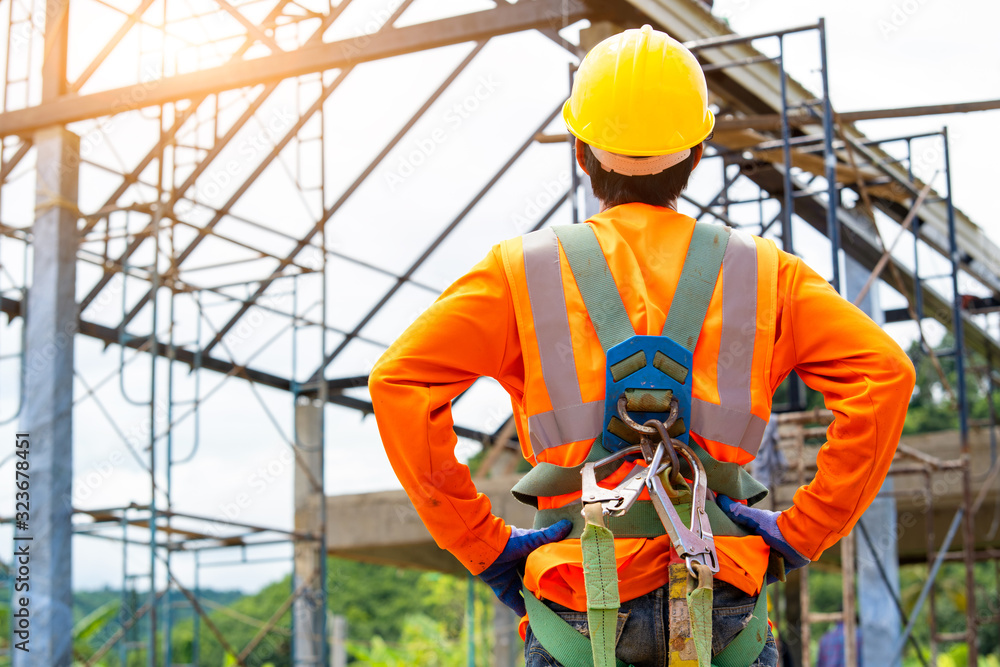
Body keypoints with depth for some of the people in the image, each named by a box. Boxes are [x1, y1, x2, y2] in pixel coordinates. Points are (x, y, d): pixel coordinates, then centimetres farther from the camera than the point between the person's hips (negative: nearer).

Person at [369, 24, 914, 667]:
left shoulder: (521, 273, 6)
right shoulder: (765, 274, 9)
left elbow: (400, 380, -6)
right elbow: (884, 371, -2)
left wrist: (481, 543, -1)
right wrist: (804, 530, 1)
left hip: (580, 596, 0)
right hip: (721, 601, 1)